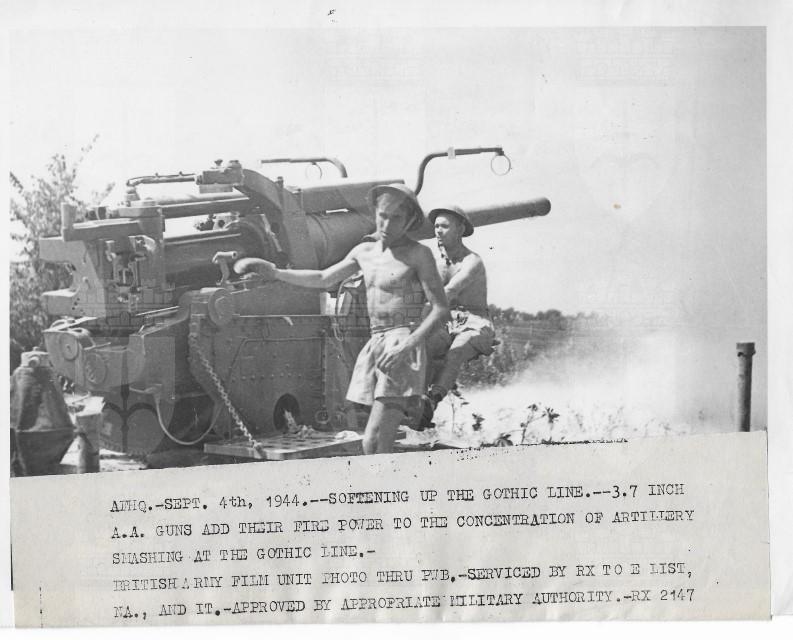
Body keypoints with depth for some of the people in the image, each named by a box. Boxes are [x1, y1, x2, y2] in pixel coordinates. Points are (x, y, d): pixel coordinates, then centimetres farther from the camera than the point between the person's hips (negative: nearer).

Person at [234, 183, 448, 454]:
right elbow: (323, 279, 28)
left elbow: (441, 309, -8)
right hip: (374, 347, 7)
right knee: (376, 446, 6)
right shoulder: (364, 252, 16)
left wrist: (408, 343, -21)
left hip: (403, 350, -7)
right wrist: (275, 272, 21)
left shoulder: (418, 254, -4)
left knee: (374, 444, -17)